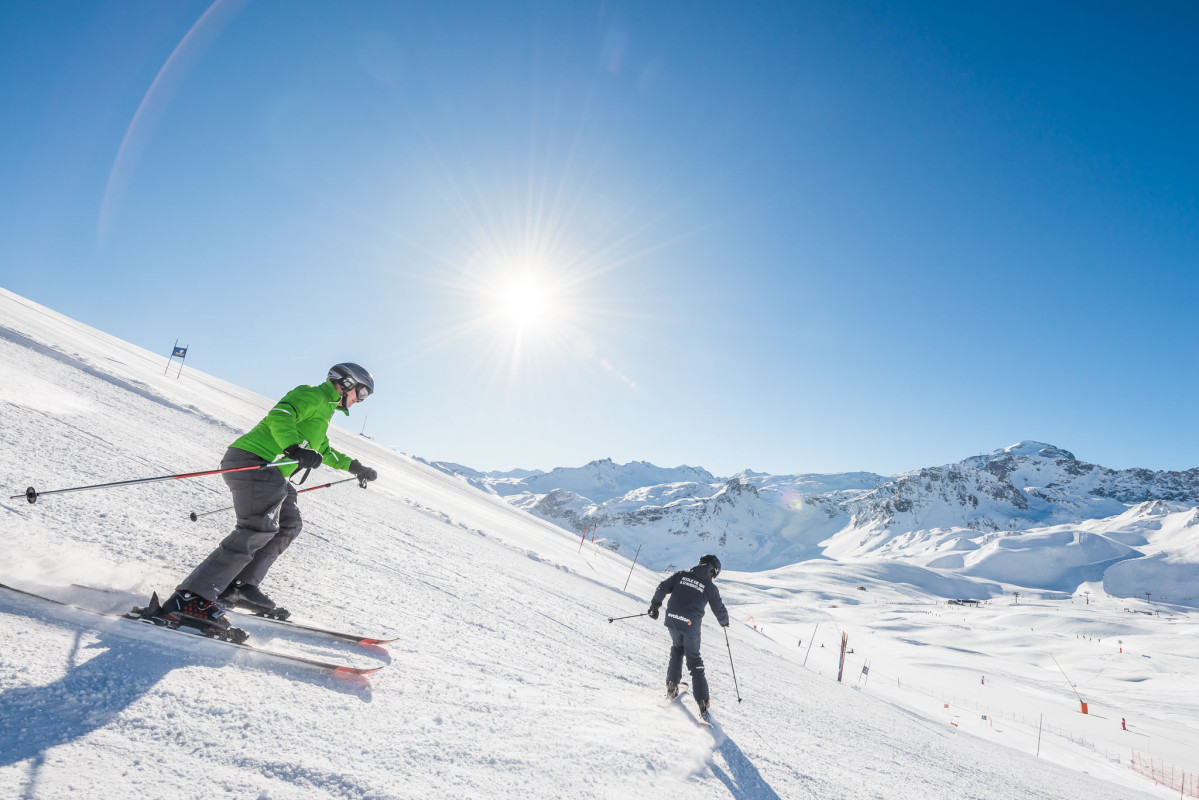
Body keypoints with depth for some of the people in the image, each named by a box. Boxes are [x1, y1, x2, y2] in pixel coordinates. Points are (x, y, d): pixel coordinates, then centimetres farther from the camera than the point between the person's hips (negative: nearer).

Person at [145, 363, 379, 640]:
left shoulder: (323, 409, 29)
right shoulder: (312, 395, -3)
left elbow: (325, 451, 44)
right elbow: (279, 417, -21)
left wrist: (355, 467, 48)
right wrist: (295, 449, -36)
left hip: (270, 472, 11)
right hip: (252, 460, -11)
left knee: (289, 525, 12)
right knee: (259, 528, -23)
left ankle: (240, 587, 11)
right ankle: (191, 599, -25)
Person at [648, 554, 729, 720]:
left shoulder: (682, 574, 9)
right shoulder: (710, 586, 3)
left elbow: (663, 587, 5)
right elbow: (719, 609, 8)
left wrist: (655, 605, 14)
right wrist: (724, 621, 29)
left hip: (672, 620, 2)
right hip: (691, 625, -2)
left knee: (676, 650, 29)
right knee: (694, 662, 9)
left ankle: (672, 686, 23)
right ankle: (702, 702, 5)